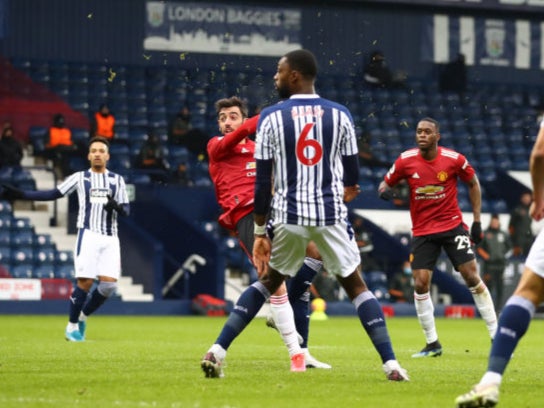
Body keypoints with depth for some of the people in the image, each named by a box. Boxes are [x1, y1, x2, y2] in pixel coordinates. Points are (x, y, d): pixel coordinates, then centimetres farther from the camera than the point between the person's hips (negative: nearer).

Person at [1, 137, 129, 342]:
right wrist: (20, 194, 3)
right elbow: (53, 194, 9)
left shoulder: (117, 180, 13)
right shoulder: (80, 178, 8)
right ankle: (72, 326, 3)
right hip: (88, 234, -3)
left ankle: (83, 317, 16)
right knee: (85, 282, -14)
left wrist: (116, 207, -13)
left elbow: (126, 209, 12)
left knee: (109, 284, -8)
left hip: (110, 238, 3)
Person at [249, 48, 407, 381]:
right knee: (356, 286, 8)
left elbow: (263, 181, -2)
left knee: (268, 285, 18)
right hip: (331, 215, 0)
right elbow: (352, 173, 10)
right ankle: (390, 363, -4)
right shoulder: (340, 115, 2)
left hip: (288, 217, 0)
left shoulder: (271, 117, -2)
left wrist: (260, 232, 4)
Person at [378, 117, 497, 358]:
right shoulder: (405, 161, -7)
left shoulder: (454, 159, -9)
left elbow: (473, 184, 6)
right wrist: (384, 190, -21)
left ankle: (496, 336, 3)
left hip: (453, 225, -1)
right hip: (422, 231, 1)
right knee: (420, 284, -7)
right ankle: (432, 344, 7)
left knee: (472, 277, -7)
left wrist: (477, 221, 4)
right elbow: (386, 182, 5)